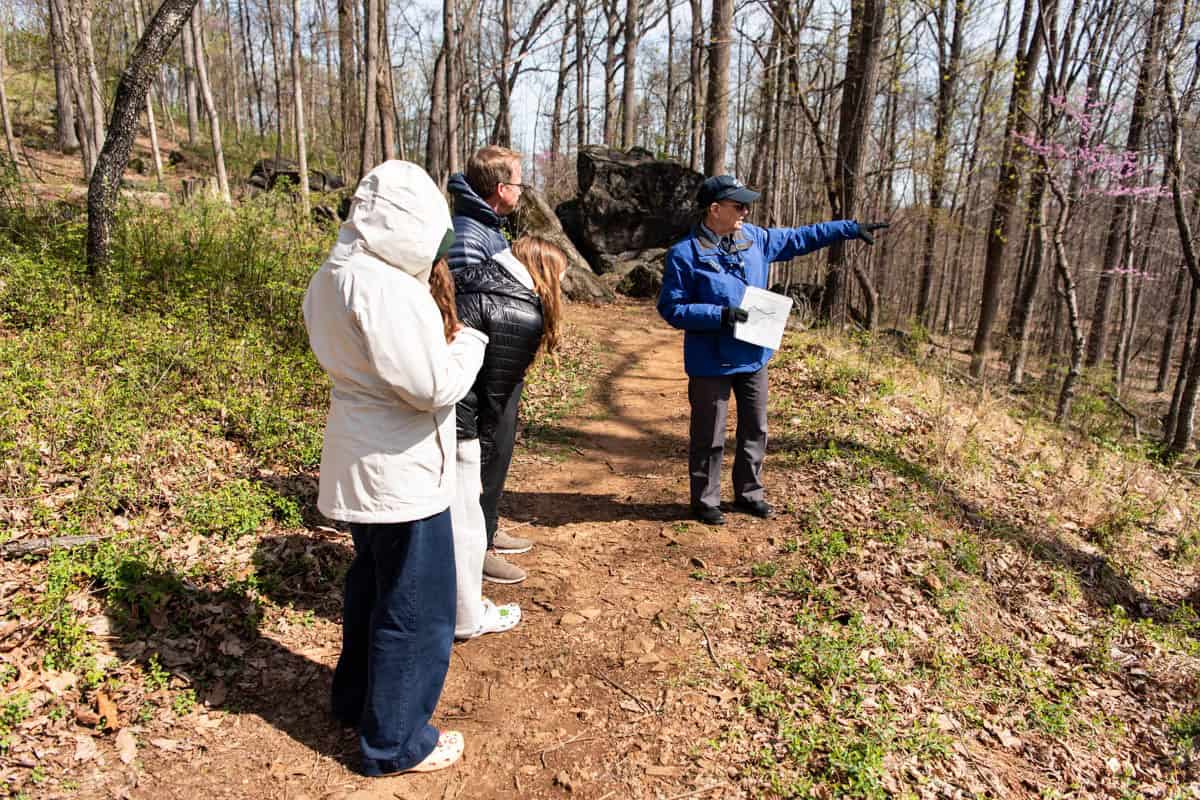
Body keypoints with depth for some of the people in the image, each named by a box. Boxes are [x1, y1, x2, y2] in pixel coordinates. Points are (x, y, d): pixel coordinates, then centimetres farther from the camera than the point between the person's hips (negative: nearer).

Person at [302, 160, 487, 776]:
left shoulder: (333, 277, 6)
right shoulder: (386, 289, -25)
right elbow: (434, 385, -25)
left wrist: (437, 331, 2)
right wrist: (469, 340, -8)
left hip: (359, 463, 10)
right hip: (401, 471, -10)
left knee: (372, 583, 26)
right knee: (416, 609, 5)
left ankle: (356, 697, 44)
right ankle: (396, 743, 22)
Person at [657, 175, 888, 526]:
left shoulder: (754, 238, 4)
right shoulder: (685, 254, -14)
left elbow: (800, 238, 15)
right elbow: (671, 308, -14)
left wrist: (852, 228, 15)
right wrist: (719, 315, -25)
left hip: (753, 358, 7)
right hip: (711, 364, -6)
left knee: (755, 431, 17)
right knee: (709, 437, 5)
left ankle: (748, 493, 34)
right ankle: (705, 501, 23)